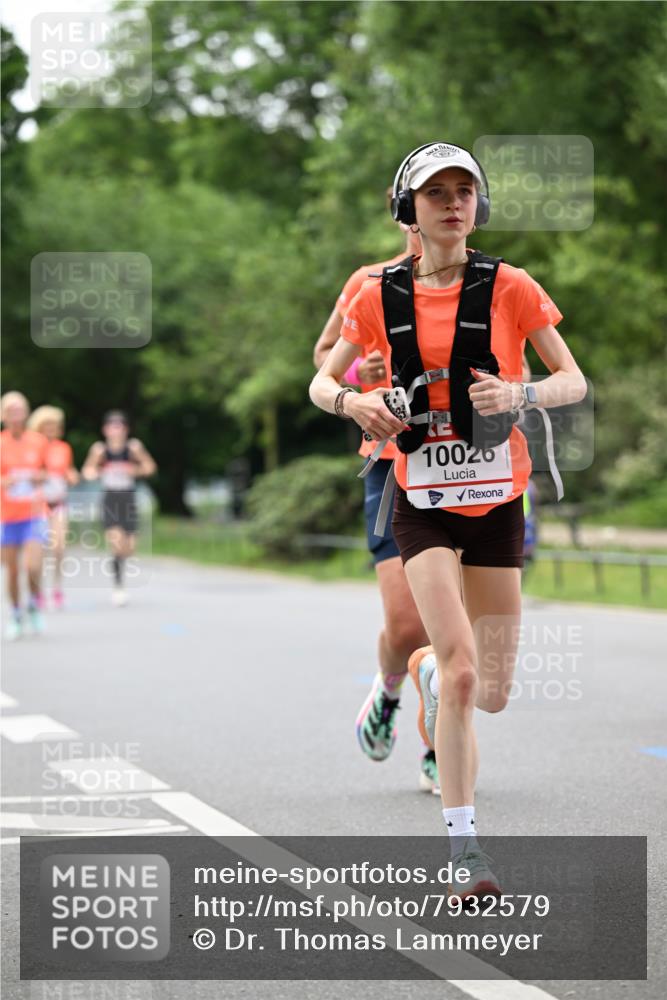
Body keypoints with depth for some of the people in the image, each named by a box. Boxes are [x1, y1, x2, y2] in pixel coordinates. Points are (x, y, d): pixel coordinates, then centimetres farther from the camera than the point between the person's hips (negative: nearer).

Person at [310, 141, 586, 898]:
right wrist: (352, 402, -12)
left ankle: (429, 668, 42)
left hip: (497, 500, 1)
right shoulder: (381, 297, 1)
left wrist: (521, 394, -21)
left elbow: (575, 381, -1)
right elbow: (321, 382, 11)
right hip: (423, 502, -1)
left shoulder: (509, 288, -3)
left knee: (490, 694, 4)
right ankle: (464, 849, -10)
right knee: (462, 670, -19)